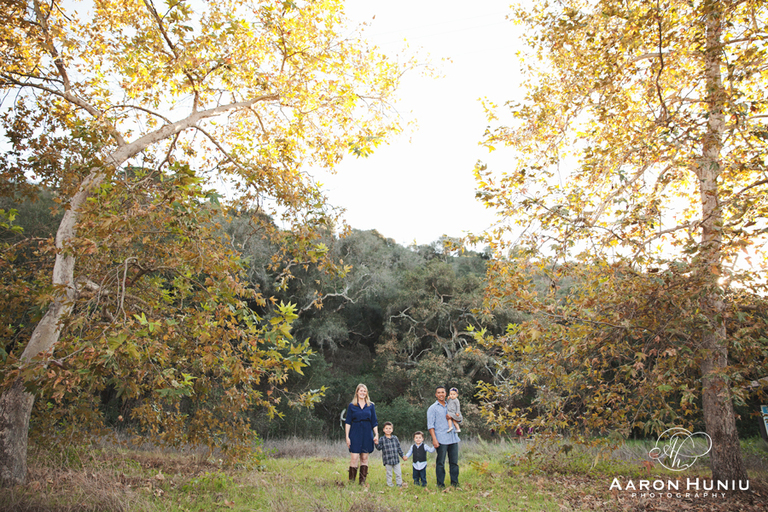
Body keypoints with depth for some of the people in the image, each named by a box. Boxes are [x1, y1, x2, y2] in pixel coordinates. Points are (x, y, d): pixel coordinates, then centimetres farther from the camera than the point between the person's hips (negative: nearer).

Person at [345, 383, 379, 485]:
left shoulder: (371, 406, 9)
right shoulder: (352, 406, 4)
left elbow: (374, 422, 10)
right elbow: (348, 422, 3)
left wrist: (376, 435, 1)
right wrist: (347, 436, -4)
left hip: (367, 434, 2)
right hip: (355, 434, -2)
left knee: (364, 457, 5)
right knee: (354, 457, -8)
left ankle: (362, 481, 11)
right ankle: (351, 481, -1)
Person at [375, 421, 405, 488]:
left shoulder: (395, 438, 5)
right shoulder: (382, 439, -4)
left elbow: (399, 448, 11)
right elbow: (379, 448, -10)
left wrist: (402, 456, 12)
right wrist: (377, 444, -29)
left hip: (396, 459, 3)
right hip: (387, 460, -3)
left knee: (398, 473, 7)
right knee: (389, 473, 7)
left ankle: (399, 484, 21)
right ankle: (389, 485, 20)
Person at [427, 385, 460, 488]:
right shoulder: (433, 408, 3)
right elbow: (430, 425, -4)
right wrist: (434, 439, -14)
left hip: (453, 438, 5)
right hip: (441, 440, -5)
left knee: (454, 462, 7)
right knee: (440, 463, 0)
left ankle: (455, 483, 17)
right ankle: (440, 484, 8)